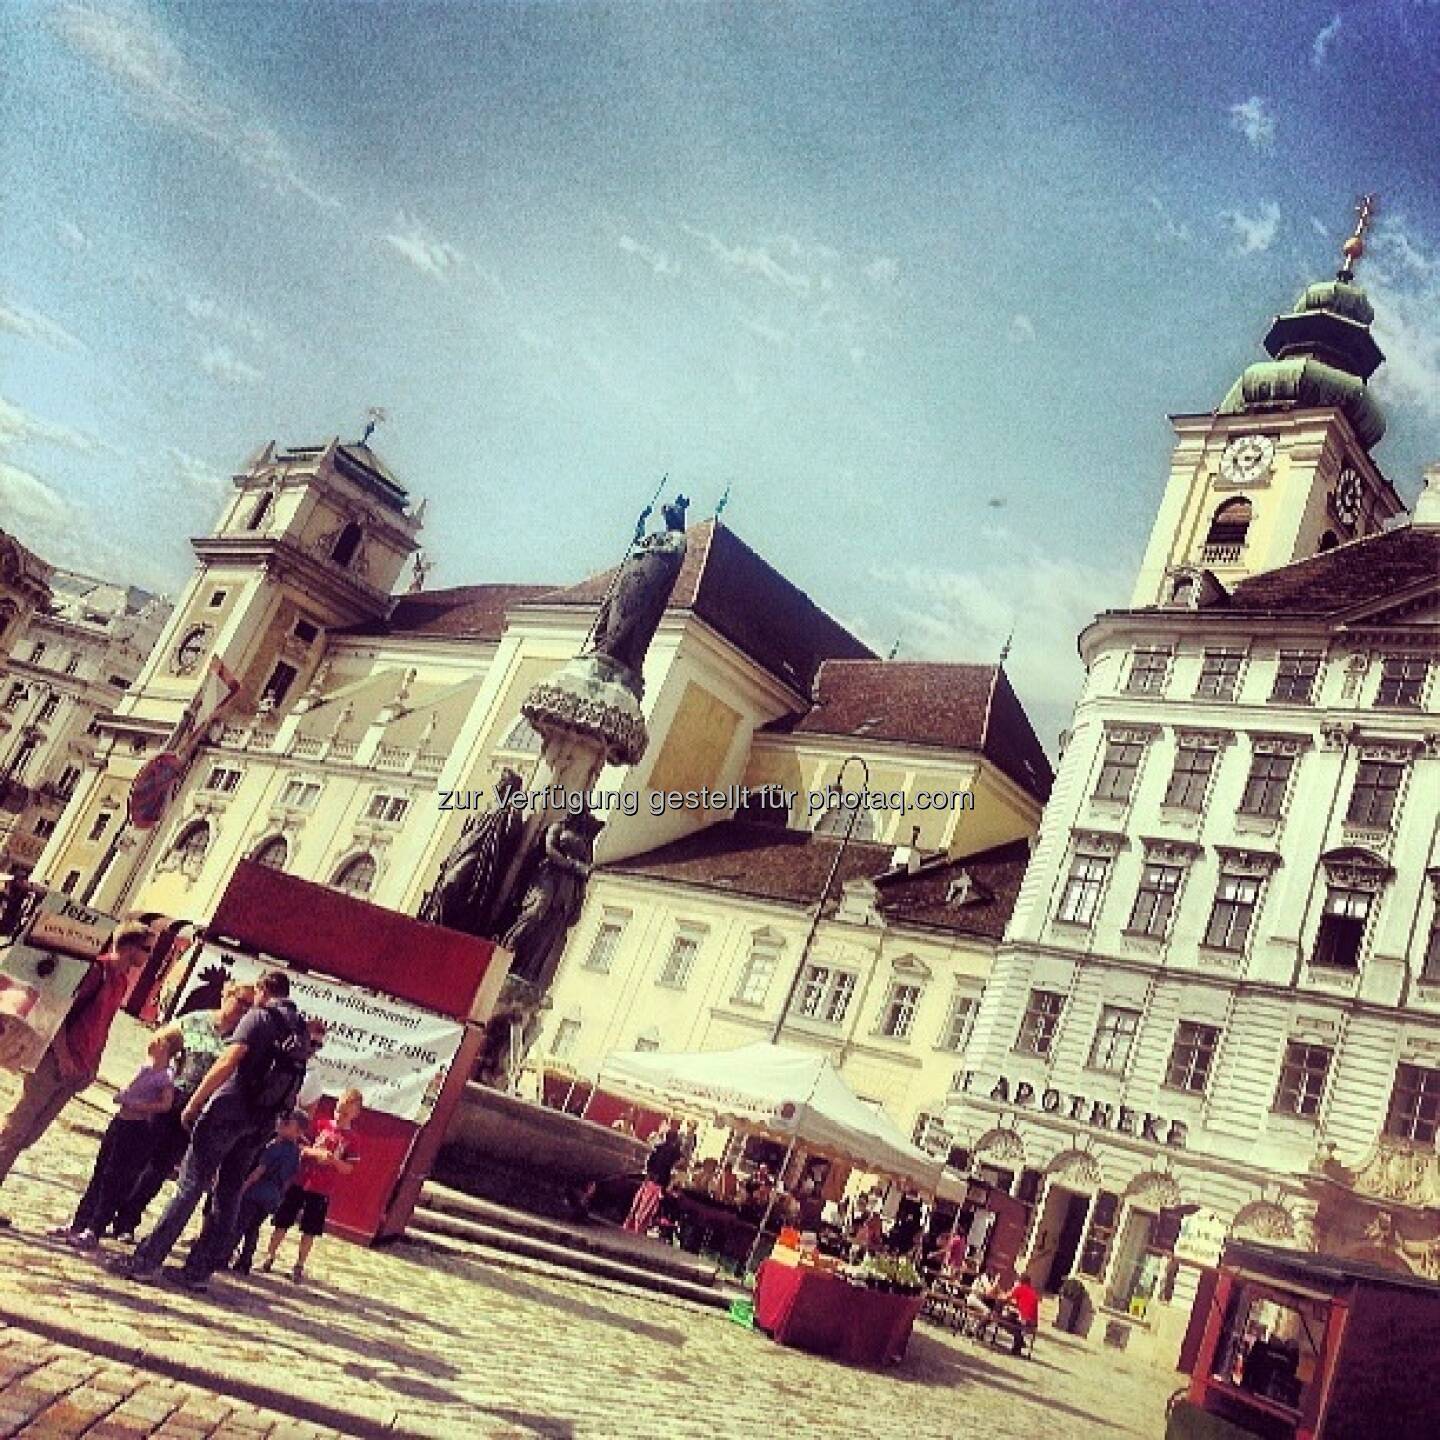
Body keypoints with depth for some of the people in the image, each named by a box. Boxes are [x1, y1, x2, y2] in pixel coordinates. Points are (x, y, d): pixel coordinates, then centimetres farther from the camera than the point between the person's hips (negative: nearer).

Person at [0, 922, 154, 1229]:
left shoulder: (122, 981, 14)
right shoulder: (96, 969, -11)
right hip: (56, 1061, -8)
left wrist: (93, 1063, 15)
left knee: (29, 1133, 9)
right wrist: (62, 1054, -18)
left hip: (79, 1070, 8)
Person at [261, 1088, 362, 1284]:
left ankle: (299, 1266, 21)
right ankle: (269, 1257, 26)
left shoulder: (351, 1139, -3)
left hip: (322, 1190, -1)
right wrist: (316, 1152, -21)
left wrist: (334, 1159, -22)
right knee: (282, 1222, 9)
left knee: (309, 1231, 7)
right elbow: (301, 1146, -3)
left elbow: (348, 1168, -4)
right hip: (300, 1181, 1)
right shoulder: (322, 1125, -1)